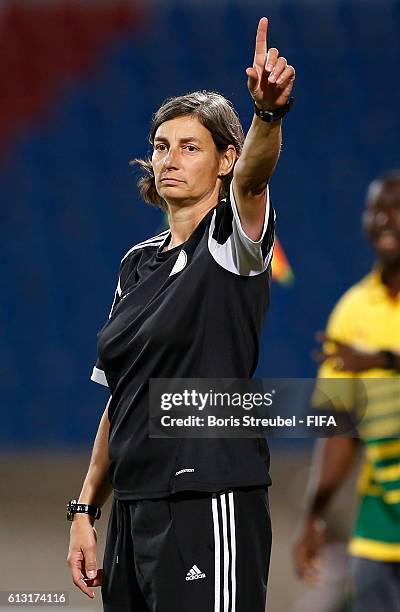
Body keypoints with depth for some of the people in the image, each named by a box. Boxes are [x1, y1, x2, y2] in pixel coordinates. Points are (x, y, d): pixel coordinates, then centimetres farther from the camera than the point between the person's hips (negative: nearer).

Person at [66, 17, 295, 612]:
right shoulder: (138, 262, 16)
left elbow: (251, 178, -27)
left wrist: (268, 113, -47)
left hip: (210, 510, -7)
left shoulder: (234, 240, -3)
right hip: (133, 511, 7)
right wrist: (86, 510, 13)